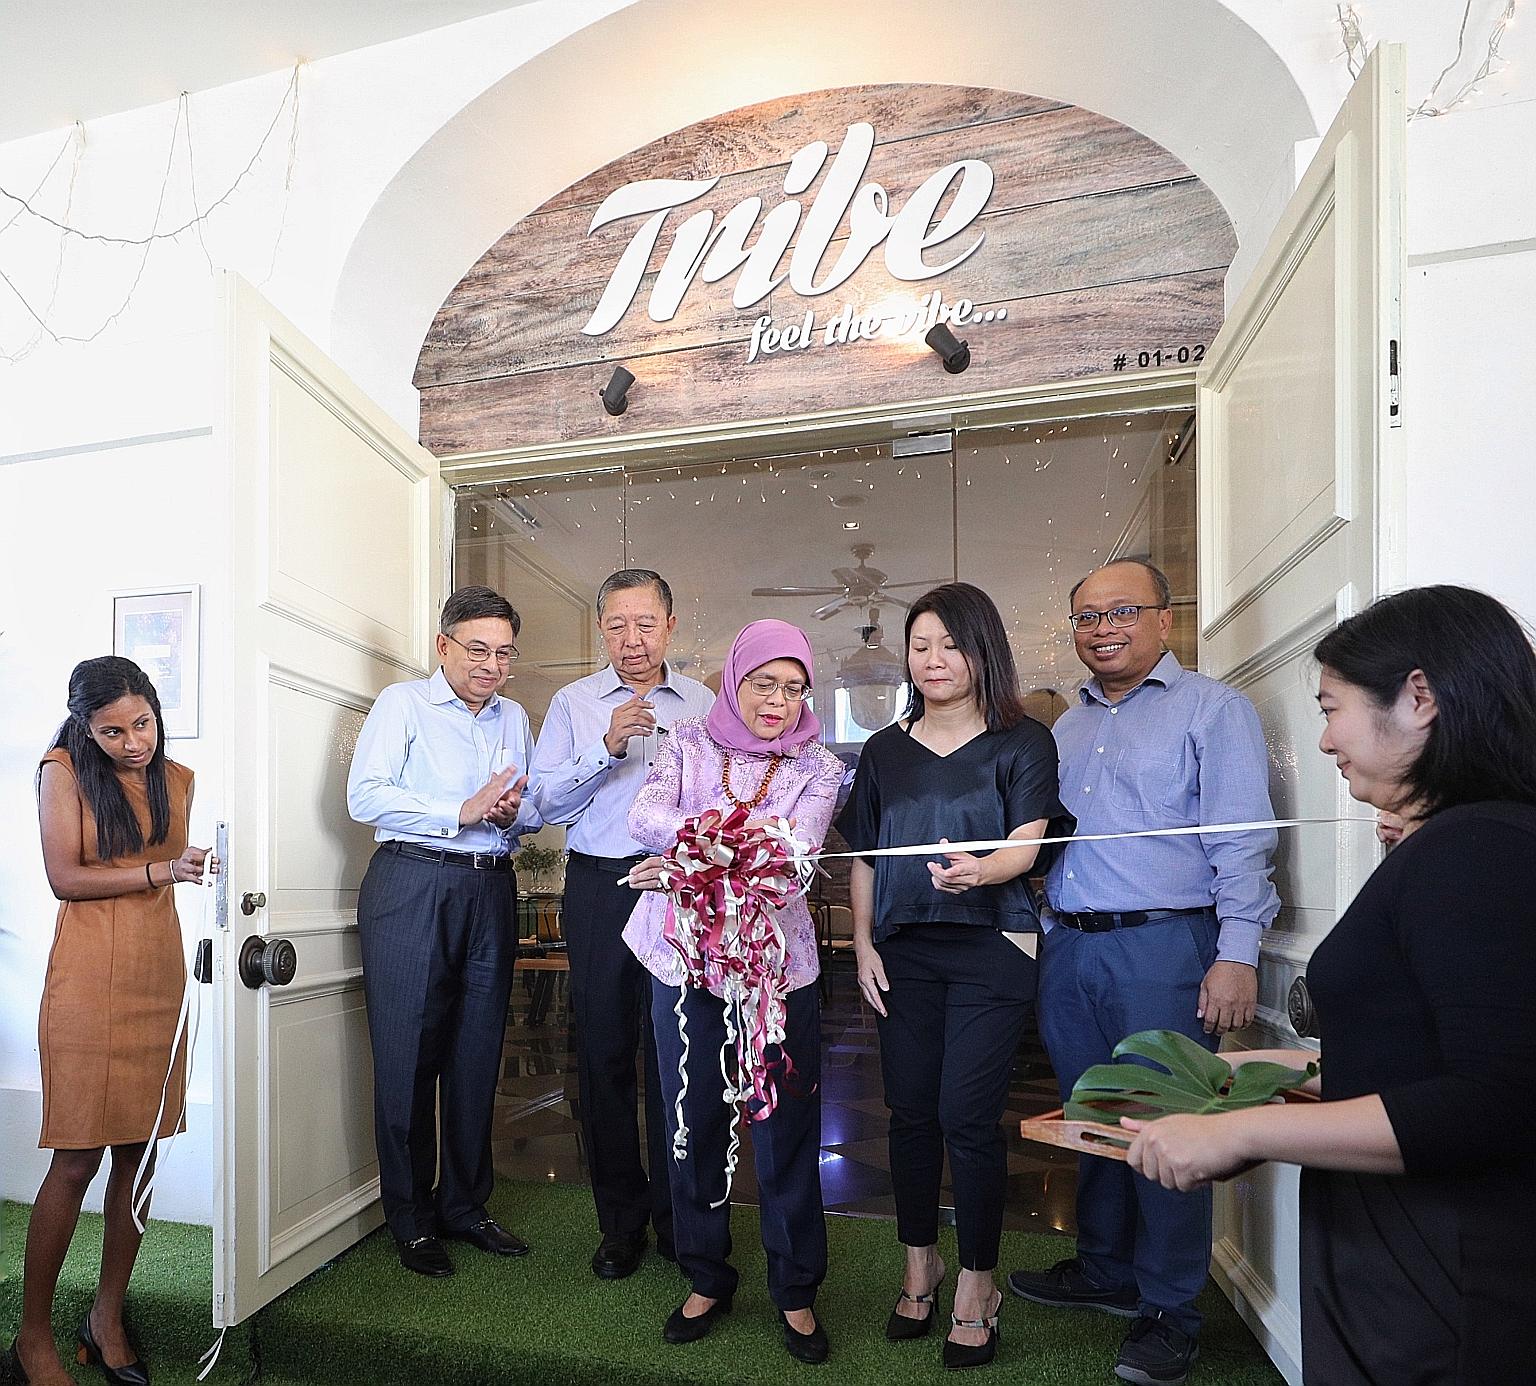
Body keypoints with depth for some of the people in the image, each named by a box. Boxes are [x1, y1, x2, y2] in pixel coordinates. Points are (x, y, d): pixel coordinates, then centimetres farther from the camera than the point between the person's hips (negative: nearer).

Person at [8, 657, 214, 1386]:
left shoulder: (177, 779, 11)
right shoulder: (63, 771, -2)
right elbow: (66, 877, -8)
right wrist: (162, 870, -16)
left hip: (159, 978, 5)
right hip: (88, 983, -4)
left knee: (140, 1151, 8)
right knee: (76, 1162, -1)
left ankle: (108, 1318, 23)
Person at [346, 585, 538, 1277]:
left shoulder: (515, 718, 16)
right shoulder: (402, 703, 0)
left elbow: (535, 806, 20)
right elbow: (366, 796, -11)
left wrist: (512, 812, -3)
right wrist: (463, 811, -16)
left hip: (491, 890, 5)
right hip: (411, 887, -5)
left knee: (478, 1053, 10)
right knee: (407, 1055, 1)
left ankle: (465, 1206, 26)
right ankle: (411, 1219, 17)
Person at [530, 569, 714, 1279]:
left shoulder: (703, 703, 9)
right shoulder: (573, 703, 7)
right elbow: (546, 801, -2)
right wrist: (607, 748, -14)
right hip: (600, 885, 0)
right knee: (604, 1052, 6)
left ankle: (678, 1216, 21)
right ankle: (620, 1219, 22)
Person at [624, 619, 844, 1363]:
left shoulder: (818, 767, 2)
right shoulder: (687, 743, 4)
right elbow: (646, 816, -14)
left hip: (776, 961, -1)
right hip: (687, 959, 1)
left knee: (786, 1122, 5)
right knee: (693, 1119, 11)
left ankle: (795, 1289, 25)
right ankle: (706, 1277, 32)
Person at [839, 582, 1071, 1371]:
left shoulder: (1022, 742, -2)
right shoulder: (885, 750, 9)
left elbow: (1026, 846, -12)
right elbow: (863, 857, 12)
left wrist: (978, 871, -32)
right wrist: (862, 944, 4)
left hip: (990, 947, -3)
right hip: (904, 951, 4)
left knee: (966, 1115, -2)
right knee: (910, 1111, 10)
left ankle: (976, 1285, 18)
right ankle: (919, 1265, 30)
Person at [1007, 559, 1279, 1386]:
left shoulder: (1211, 709, -2)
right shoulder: (1066, 728, 17)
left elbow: (1241, 842, -9)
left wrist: (1237, 954, -16)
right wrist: (1047, 939, 14)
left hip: (1162, 946, -6)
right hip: (1069, 948, 6)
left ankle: (1169, 1311, 19)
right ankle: (1105, 1273, 34)